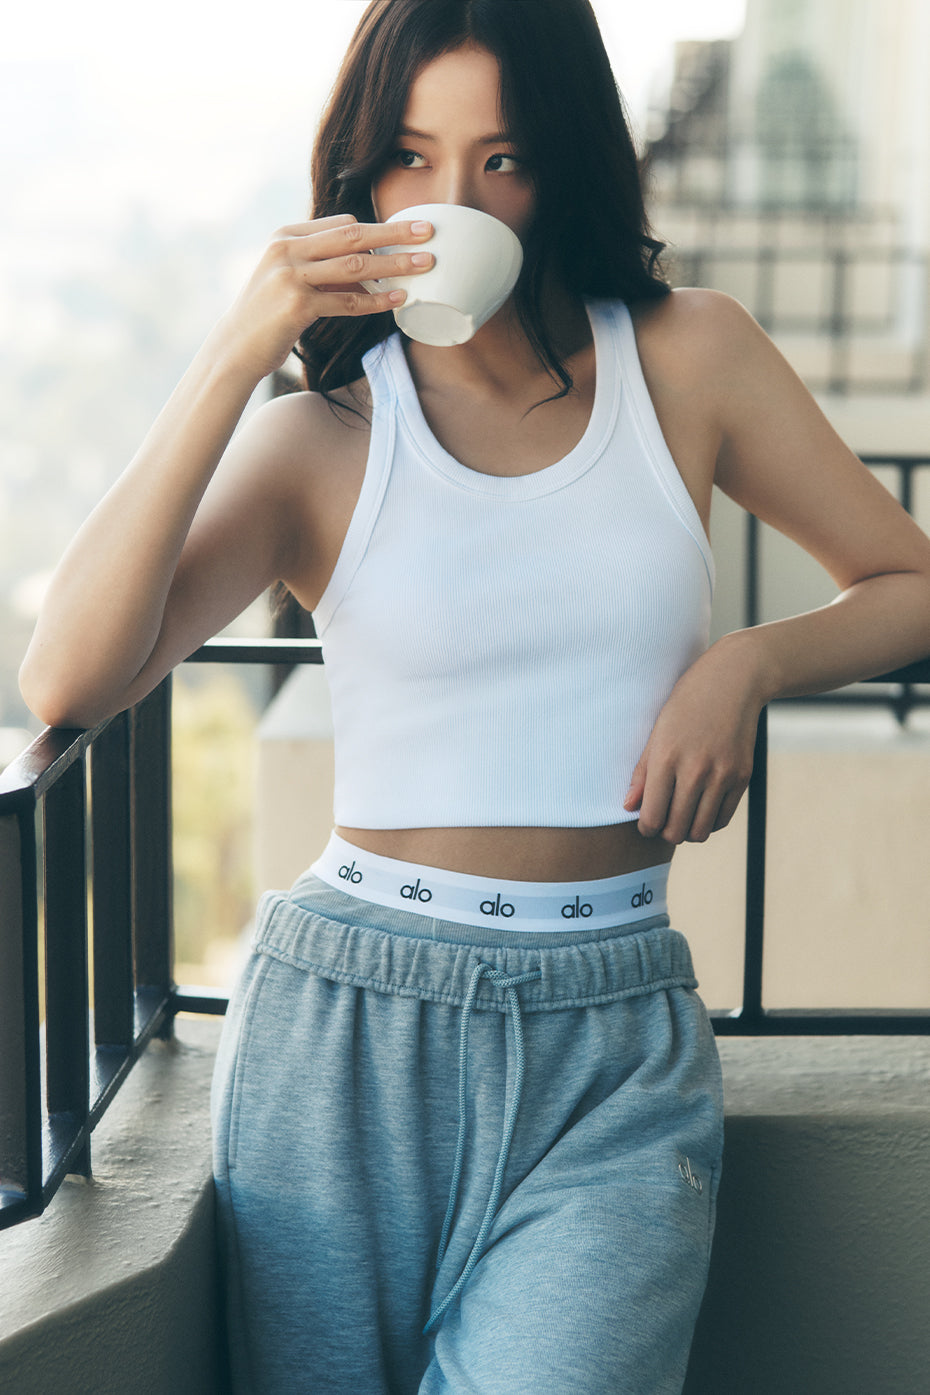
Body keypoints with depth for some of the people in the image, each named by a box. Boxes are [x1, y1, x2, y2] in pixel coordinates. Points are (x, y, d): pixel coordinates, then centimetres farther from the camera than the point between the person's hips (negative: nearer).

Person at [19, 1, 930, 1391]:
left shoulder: (687, 358, 6)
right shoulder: (318, 441, 2)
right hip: (346, 1025, 0)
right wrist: (234, 355, -17)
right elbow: (69, 681, -14)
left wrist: (748, 662, -6)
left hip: (613, 1058, 0)